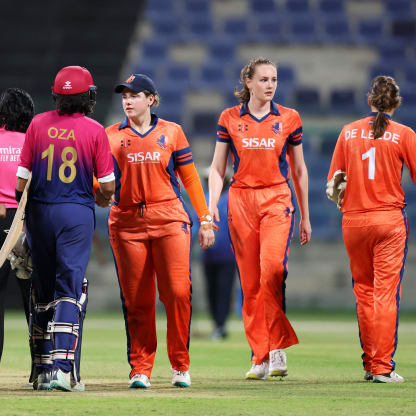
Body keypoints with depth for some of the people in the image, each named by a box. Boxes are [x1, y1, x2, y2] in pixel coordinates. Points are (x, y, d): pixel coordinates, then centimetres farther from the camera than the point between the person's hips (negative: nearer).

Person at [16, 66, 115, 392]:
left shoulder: (38, 124, 2)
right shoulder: (94, 130, -4)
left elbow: (22, 179, 1)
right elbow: (108, 186, -2)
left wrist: (20, 213, 11)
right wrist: (104, 195, 20)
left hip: (40, 211, 3)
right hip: (77, 212, -3)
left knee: (43, 291, 12)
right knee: (70, 289, -3)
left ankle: (42, 370, 14)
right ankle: (64, 367, -15)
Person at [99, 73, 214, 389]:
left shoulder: (171, 132, 9)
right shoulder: (112, 136, 9)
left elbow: (190, 177, 11)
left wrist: (206, 220, 7)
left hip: (170, 220, -1)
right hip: (127, 221, 1)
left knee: (177, 292, -9)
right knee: (137, 300, 1)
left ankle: (181, 366, 4)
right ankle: (140, 370, 9)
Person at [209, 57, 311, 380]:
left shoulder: (289, 119, 7)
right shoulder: (229, 119, 6)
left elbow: (299, 170, 13)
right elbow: (218, 168, 8)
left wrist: (305, 216, 13)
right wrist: (212, 204, -8)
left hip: (277, 199, -1)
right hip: (241, 201, 1)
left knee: (273, 268, -22)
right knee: (250, 281, 0)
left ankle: (277, 347, -12)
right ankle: (261, 357, 6)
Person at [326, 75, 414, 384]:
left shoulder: (349, 132, 4)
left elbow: (333, 183, 5)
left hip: (353, 220, 3)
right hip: (390, 219, -3)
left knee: (363, 291, 14)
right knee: (386, 293, -2)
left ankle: (369, 364, 20)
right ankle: (382, 367, -6)